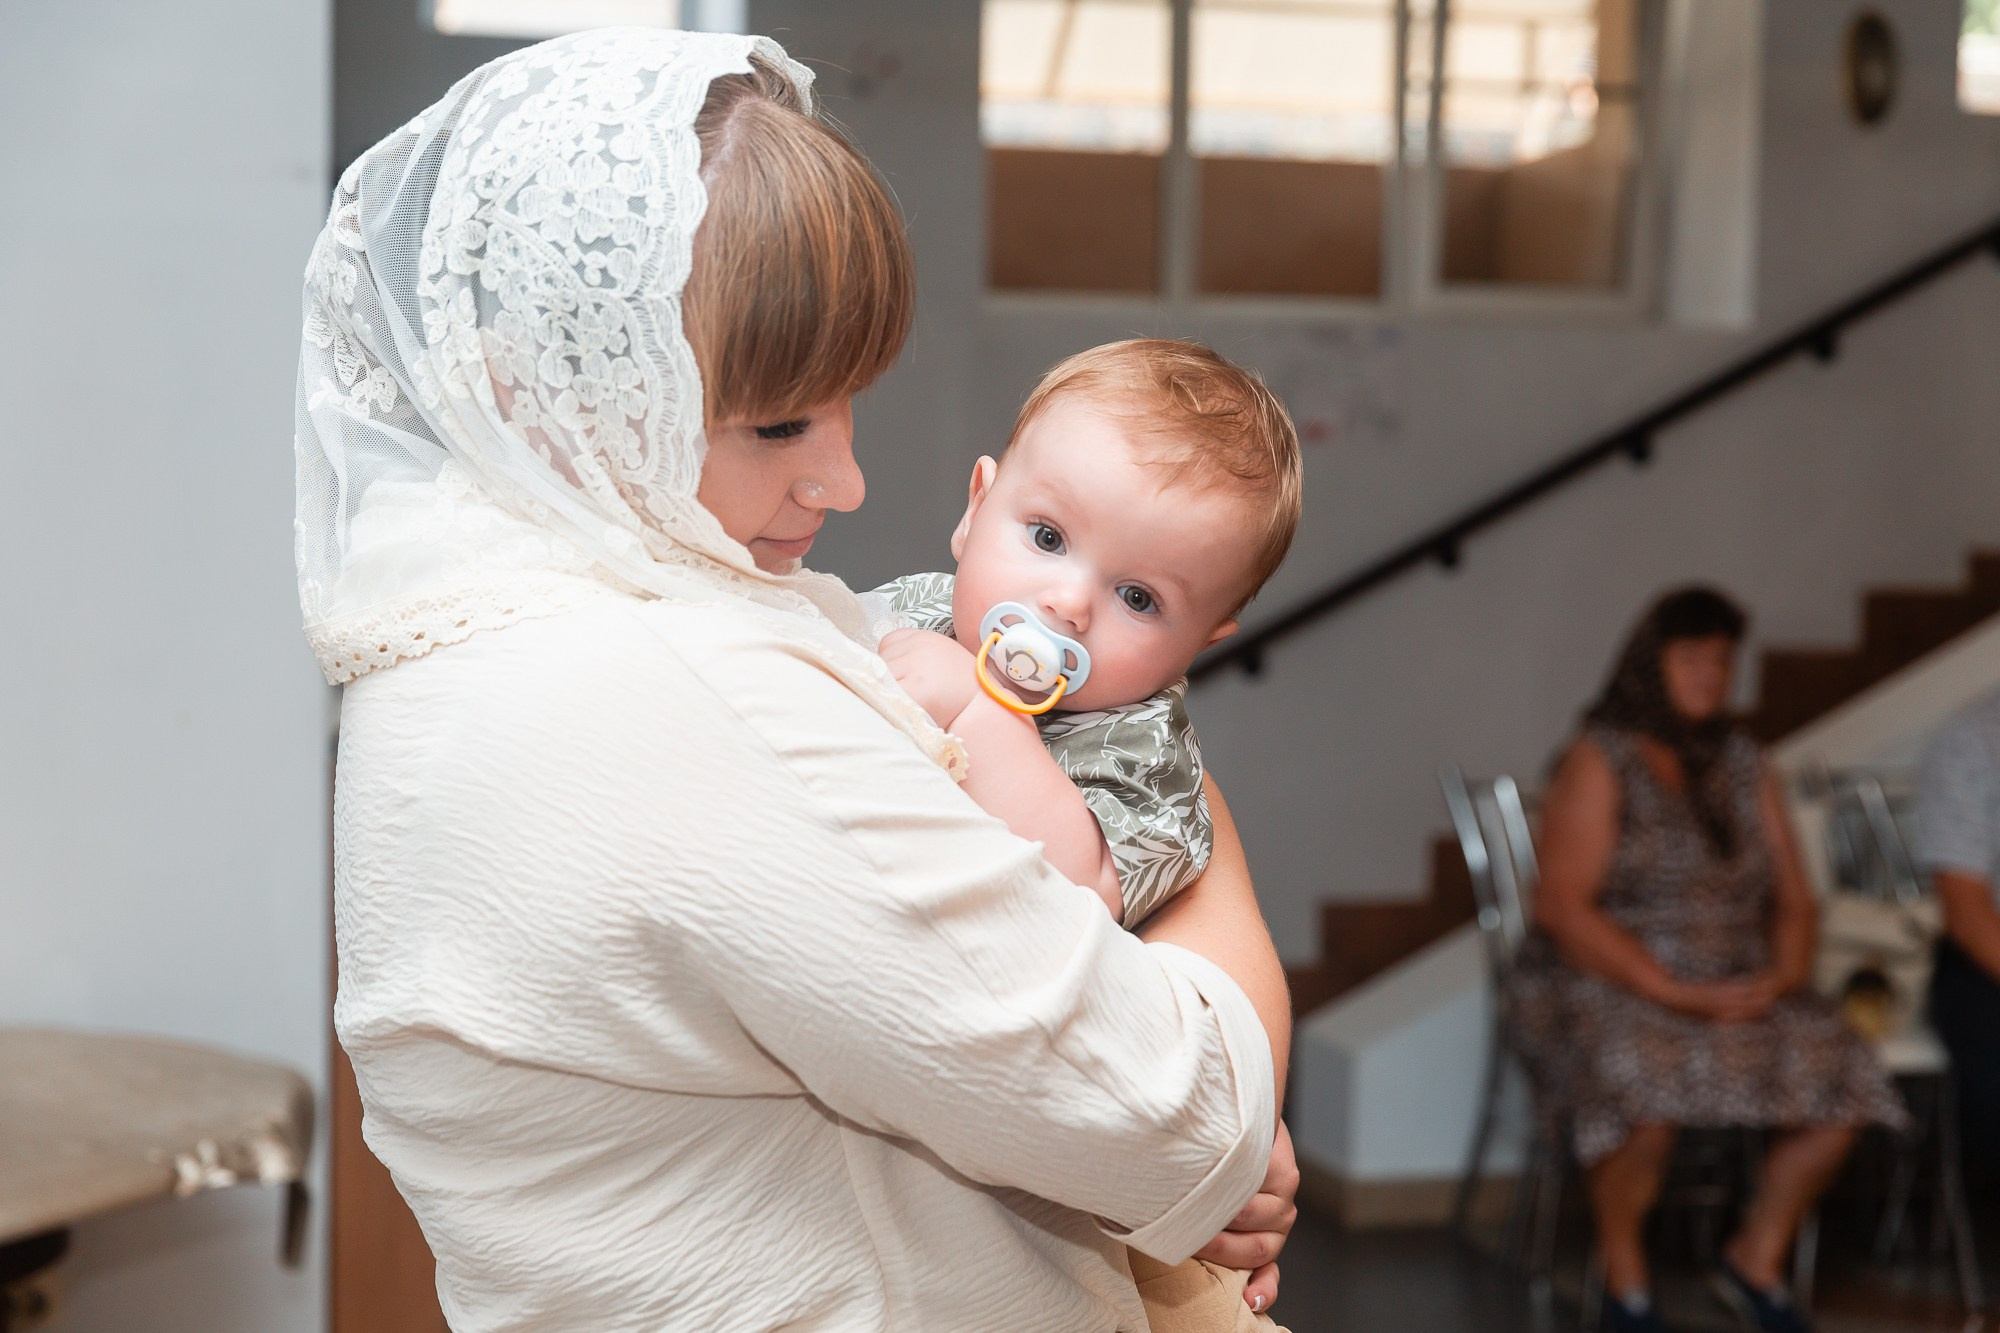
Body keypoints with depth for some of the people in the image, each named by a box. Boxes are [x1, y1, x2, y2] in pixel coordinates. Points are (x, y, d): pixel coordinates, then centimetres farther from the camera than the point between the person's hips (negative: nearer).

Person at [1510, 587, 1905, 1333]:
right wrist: (1676, 992, -19)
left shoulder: (1743, 766, 16)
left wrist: (1783, 976, -8)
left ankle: (1758, 1259, 1)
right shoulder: (1600, 762, -3)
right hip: (1608, 987, -5)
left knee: (1836, 1074, -20)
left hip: (1738, 991, 6)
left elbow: (1793, 899, 15)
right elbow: (1562, 907, -13)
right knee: (1648, 1082, -37)